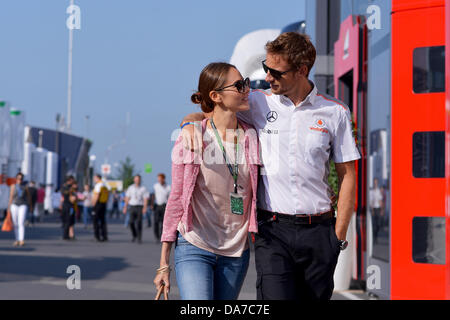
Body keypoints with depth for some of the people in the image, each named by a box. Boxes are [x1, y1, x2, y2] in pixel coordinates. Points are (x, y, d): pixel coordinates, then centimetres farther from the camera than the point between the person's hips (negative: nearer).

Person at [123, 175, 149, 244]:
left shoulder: (143, 188, 2)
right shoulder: (130, 188, 11)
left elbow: (145, 199, -4)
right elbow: (127, 198, 13)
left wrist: (145, 207, -16)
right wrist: (125, 207, 7)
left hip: (140, 207, -2)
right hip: (132, 206, 2)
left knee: (139, 223, -8)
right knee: (131, 222, -7)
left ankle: (139, 238, 1)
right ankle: (134, 235, 18)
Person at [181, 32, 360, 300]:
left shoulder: (335, 112, 4)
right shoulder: (258, 104, 4)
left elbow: (348, 175, 7)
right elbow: (207, 115, 15)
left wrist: (339, 234, 2)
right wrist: (189, 124, -10)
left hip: (319, 231, 1)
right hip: (273, 230, -1)